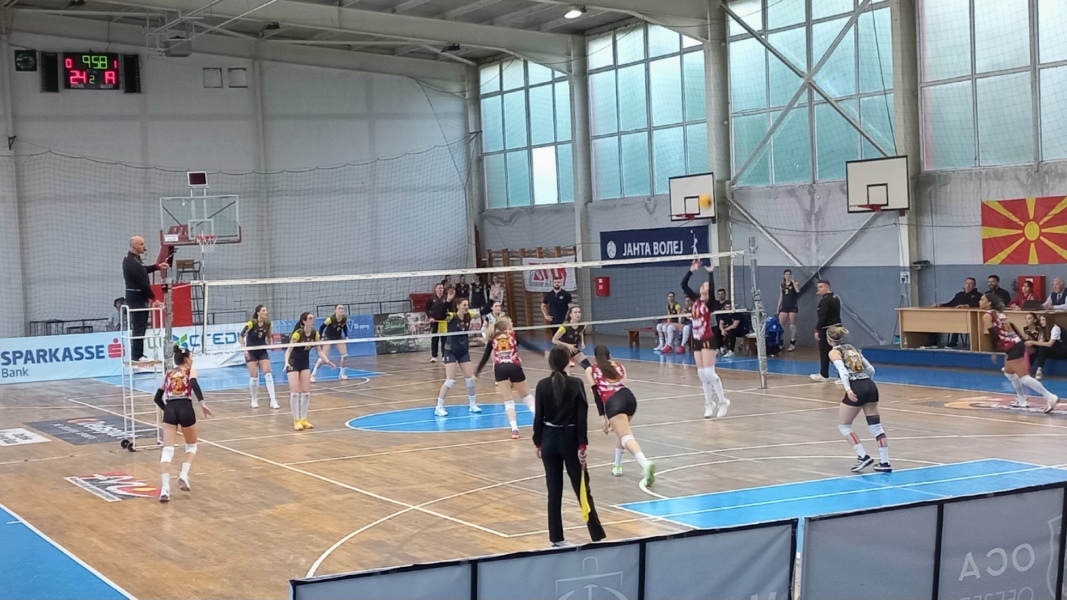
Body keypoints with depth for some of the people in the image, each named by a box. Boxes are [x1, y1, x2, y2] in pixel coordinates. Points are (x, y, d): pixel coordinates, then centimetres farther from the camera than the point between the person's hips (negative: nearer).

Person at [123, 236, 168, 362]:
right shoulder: (133, 262, -23)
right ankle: (137, 355, -6)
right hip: (137, 297, -11)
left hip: (133, 295, 11)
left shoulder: (130, 258, 10)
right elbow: (143, 282, -21)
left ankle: (136, 354, 21)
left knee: (138, 326, 15)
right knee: (139, 326, -8)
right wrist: (153, 298, -15)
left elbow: (142, 271, 26)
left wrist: (157, 267, 20)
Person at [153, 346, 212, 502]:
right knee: (191, 445, 21)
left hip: (170, 409, 2)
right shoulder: (190, 370, 12)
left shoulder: (169, 374, 23)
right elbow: (194, 384, -11)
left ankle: (165, 488, -21)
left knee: (167, 449, -5)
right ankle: (184, 475, 0)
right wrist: (202, 403, -19)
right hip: (185, 408, -2)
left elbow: (157, 398, 23)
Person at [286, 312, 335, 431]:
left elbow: (319, 350, 1)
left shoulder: (315, 334, -7)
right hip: (293, 363, -6)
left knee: (306, 392, 2)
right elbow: (289, 350, -21)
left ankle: (303, 419, 10)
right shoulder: (298, 333, -23)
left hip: (305, 363, 6)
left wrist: (327, 361, -14)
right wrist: (286, 362, -38)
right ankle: (296, 421, -4)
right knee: (295, 392, -9)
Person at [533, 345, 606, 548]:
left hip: (550, 440, 2)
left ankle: (556, 538, 11)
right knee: (582, 489, 5)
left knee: (554, 492, 8)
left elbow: (538, 418, -2)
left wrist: (538, 443, 8)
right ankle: (598, 535, 7)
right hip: (570, 440, -2)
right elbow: (582, 417, -12)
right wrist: (582, 445, -9)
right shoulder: (576, 384, -9)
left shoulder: (543, 385, -5)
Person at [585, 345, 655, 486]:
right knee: (622, 431, 32)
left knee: (627, 437, -19)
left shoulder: (590, 370, 23)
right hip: (629, 396, 5)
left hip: (613, 401, -5)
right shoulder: (619, 366, 30)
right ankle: (617, 466, 33)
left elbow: (597, 394, 14)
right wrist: (611, 417, 29)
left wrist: (605, 417, 12)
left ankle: (646, 464, -42)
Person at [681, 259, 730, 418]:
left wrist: (711, 273, -24)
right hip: (697, 340, 7)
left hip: (708, 340, -7)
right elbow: (683, 285, 9)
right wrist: (691, 270, 3)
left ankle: (723, 401, 0)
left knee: (709, 372, -12)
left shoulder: (710, 303, -7)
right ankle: (709, 404, 15)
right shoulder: (696, 300, 9)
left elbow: (712, 289, -26)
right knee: (701, 374, 8)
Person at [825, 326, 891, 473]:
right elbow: (871, 369, 24)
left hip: (856, 389, -6)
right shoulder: (853, 348, 23)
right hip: (871, 386, 6)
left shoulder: (834, 352, 4)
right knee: (876, 427, 10)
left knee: (843, 426, 9)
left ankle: (863, 457, -3)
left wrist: (848, 389, -26)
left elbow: (842, 370, -14)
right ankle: (884, 462, 7)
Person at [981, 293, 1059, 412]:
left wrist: (994, 351, -10)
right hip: (1017, 344, 10)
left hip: (1012, 348, -10)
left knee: (1023, 377, -11)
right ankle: (1022, 401, 27)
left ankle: (1050, 398, -16)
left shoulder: (987, 316, -5)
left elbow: (992, 334, -15)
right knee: (1009, 373, 25)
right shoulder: (999, 313, 20)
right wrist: (1023, 342, 23)